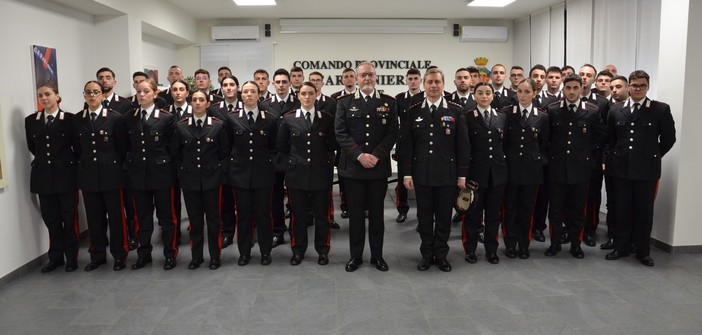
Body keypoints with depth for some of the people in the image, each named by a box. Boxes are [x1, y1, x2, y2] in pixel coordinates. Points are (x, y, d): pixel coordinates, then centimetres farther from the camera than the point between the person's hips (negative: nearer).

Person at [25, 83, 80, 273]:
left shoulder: (69, 119, -5)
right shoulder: (31, 121, 7)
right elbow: (32, 147, 16)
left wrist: (67, 162, 3)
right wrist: (45, 160, 14)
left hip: (66, 174, -3)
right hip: (43, 176, 4)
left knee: (69, 218, 4)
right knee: (51, 219, 9)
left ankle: (71, 257, 15)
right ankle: (56, 257, 20)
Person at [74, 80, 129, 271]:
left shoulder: (115, 118, -5)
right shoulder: (77, 120, 7)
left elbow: (122, 147, -1)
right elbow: (77, 147, 13)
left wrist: (116, 167, 2)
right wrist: (84, 165, 8)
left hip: (111, 174, -3)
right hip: (88, 175, 4)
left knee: (116, 216, 3)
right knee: (94, 217, 10)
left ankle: (119, 255, 15)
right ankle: (98, 255, 23)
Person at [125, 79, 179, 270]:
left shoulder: (167, 118, -5)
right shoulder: (129, 118, 7)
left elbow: (172, 147, -3)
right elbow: (127, 146, 11)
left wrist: (172, 171, -4)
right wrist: (129, 167, 5)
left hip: (161, 173, -3)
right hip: (138, 173, 4)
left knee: (166, 216, 5)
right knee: (142, 216, 12)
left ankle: (170, 254, 17)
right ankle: (144, 254, 24)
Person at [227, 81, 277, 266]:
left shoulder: (271, 119, 1)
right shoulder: (232, 118, 3)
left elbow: (274, 147, 7)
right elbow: (227, 145, 9)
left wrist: (271, 165, 2)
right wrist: (231, 165, 6)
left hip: (263, 173, -1)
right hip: (240, 172, 1)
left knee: (263, 213, 5)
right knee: (243, 214, 7)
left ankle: (265, 252, 19)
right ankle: (244, 252, 20)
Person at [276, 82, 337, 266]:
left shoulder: (327, 118, 2)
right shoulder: (288, 118, 2)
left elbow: (332, 145, 7)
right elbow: (280, 147, 7)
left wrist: (328, 163, 0)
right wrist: (288, 165, 0)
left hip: (321, 173, 0)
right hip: (296, 173, 0)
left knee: (322, 214, 8)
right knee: (298, 214, 9)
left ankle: (322, 250, 23)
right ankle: (298, 250, 24)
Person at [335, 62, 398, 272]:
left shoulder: (389, 103, 6)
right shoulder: (344, 103, 5)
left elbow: (392, 133, -1)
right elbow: (340, 133, -3)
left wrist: (376, 155, -13)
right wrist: (359, 155, -14)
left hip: (379, 167, 1)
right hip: (353, 166, 0)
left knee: (377, 213, 9)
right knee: (355, 213, 6)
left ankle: (377, 255, 20)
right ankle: (356, 255, 18)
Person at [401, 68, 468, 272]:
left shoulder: (455, 111, 1)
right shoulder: (414, 111, 4)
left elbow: (462, 145, 1)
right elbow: (407, 145, 3)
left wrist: (462, 175, -2)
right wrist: (407, 173, -2)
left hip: (447, 174, -1)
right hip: (421, 174, 1)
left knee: (444, 216, 8)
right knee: (424, 216, 8)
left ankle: (441, 255, 22)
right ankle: (427, 255, 21)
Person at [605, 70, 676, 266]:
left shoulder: (661, 110, -3)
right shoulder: (616, 110, 6)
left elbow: (668, 138, 3)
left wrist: (653, 156, 5)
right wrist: (617, 156, 12)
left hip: (647, 169, -2)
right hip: (622, 168, 2)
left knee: (644, 211, 6)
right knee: (622, 210, 9)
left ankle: (643, 251, 18)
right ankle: (620, 247, 21)